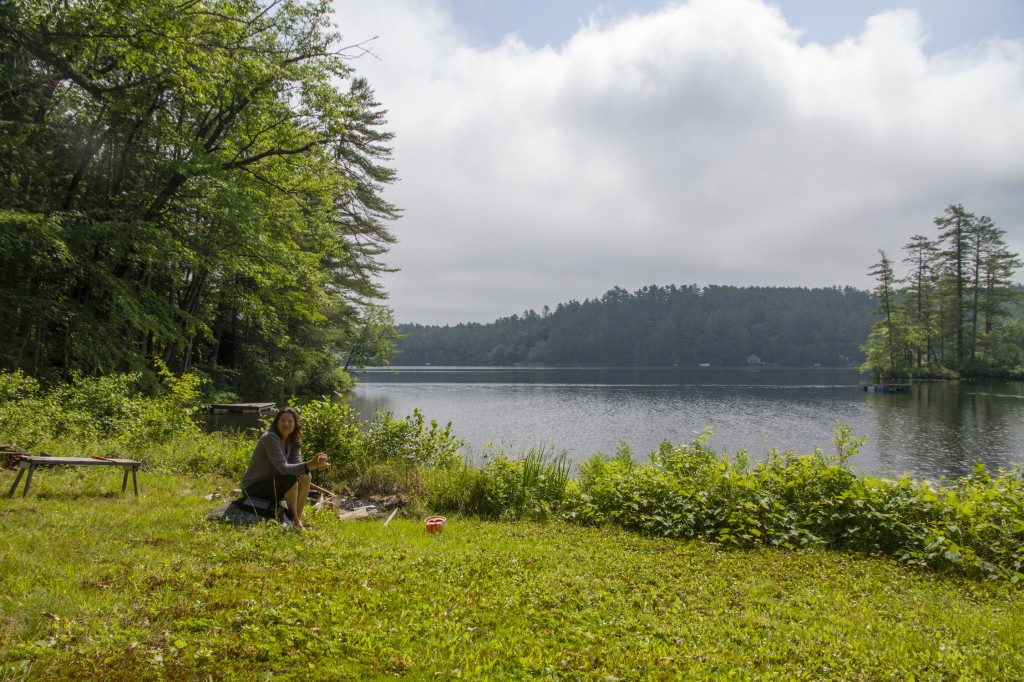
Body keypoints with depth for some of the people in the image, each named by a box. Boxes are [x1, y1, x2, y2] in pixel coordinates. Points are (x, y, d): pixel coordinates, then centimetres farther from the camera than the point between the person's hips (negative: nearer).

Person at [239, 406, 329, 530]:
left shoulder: (293, 441, 3)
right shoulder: (270, 438, -22)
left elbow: (297, 465, -8)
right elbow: (282, 468, -31)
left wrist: (316, 465, -28)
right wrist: (308, 465, -44)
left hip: (271, 484, 8)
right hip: (253, 488, -8)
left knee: (306, 477, -8)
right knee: (291, 479, -28)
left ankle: (298, 518, -6)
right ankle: (294, 520, -14)